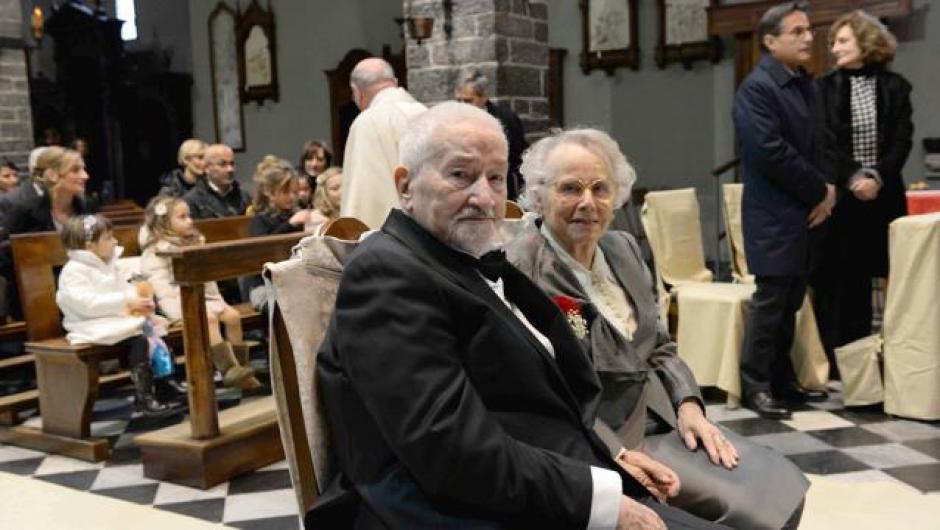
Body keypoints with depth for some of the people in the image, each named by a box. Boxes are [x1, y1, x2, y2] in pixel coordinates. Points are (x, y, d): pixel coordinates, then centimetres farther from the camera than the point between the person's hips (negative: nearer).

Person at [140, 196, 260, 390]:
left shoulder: (194, 243, 21)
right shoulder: (156, 251, -4)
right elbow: (161, 285, -15)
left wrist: (216, 297, 8)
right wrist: (178, 305, -24)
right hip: (181, 300, -7)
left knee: (233, 316, -13)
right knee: (209, 317, -30)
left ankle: (240, 367, -9)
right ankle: (228, 369, -32)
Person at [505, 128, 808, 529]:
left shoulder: (623, 248, 9)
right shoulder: (522, 269, -17)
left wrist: (688, 404, -1)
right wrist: (615, 454, -23)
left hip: (663, 419, 8)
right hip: (600, 438, -8)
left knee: (783, 486, 0)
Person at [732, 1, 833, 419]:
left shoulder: (803, 84, 15)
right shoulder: (757, 88, -13)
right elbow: (771, 153, -22)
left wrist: (826, 190, 2)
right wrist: (820, 190, -13)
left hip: (806, 213, 8)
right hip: (775, 218, -8)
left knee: (790, 303, 13)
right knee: (769, 302, -3)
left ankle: (782, 379, 23)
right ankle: (755, 386, 7)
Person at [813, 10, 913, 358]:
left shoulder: (895, 87, 7)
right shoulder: (825, 88, 4)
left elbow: (902, 141, 1)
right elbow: (825, 142, -4)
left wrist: (877, 177, -15)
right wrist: (853, 177, -16)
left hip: (883, 196, 1)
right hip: (839, 196, -1)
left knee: (862, 278, 5)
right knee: (835, 278, -1)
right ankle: (832, 356, 7)